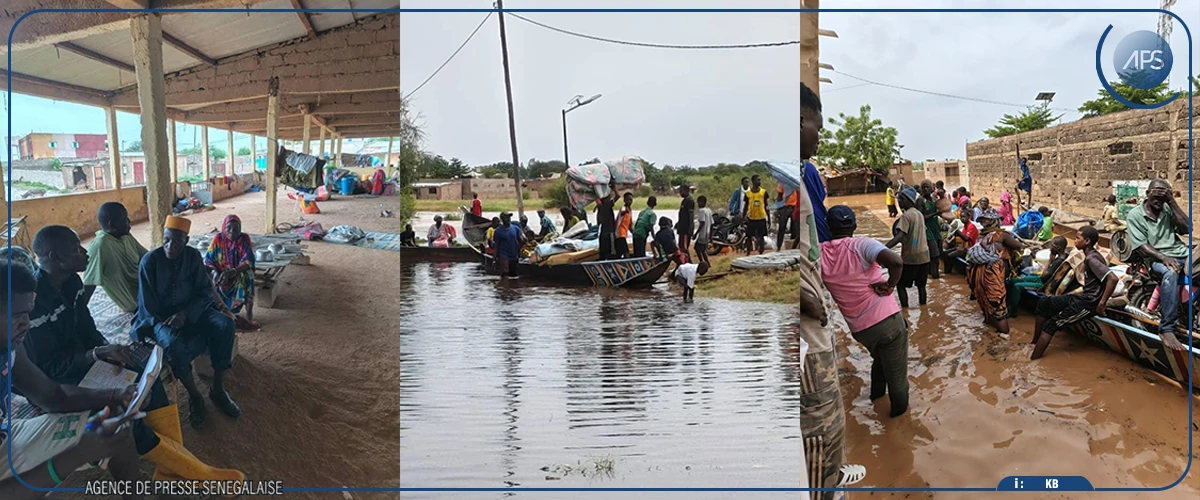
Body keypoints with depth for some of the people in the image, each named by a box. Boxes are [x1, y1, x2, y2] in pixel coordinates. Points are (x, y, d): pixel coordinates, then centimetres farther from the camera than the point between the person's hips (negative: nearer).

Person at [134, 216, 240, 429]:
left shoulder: (193, 256, -4)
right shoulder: (149, 261, -13)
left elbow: (205, 292, -4)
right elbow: (148, 307, -9)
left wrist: (185, 313, -20)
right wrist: (168, 324, -19)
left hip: (192, 311, 3)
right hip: (161, 317, -3)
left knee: (226, 324, -25)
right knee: (172, 344, -37)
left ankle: (217, 390, -14)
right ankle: (195, 396, -15)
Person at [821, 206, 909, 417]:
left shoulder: (820, 254, -7)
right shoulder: (862, 245, -16)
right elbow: (896, 261, -31)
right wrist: (890, 285, -14)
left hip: (859, 328, 4)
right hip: (888, 318, -4)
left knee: (879, 358, 36)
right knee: (895, 367, 21)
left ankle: (877, 391, 53)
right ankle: (900, 406, 39)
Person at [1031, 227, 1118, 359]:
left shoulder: (1092, 259, -20)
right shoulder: (1090, 256, 11)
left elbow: (1113, 278, -31)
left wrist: (1102, 304, -26)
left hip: (1089, 303, -9)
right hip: (1083, 296, 9)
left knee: (1050, 325, -9)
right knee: (1044, 303, 6)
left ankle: (1032, 360, -9)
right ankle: (1034, 343, 11)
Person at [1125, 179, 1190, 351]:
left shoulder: (1167, 209, 14)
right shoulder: (1134, 215, 2)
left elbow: (1186, 228, 0)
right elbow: (1140, 246, -7)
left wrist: (1172, 202, -4)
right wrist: (1164, 257, -22)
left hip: (1182, 253, 6)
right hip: (1157, 258, -6)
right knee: (1170, 274, -39)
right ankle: (1167, 329, -39)